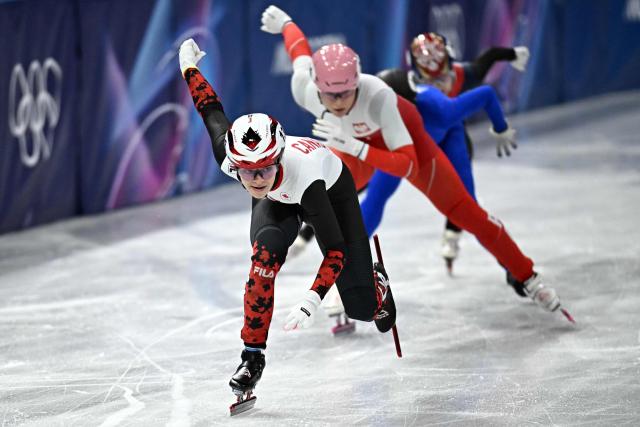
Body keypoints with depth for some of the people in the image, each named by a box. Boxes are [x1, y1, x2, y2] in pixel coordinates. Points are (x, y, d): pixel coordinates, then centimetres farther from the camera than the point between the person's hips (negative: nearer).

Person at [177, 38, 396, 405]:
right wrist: (189, 64, 2)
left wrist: (311, 301, -53)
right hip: (277, 201, 3)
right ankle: (253, 354, -22)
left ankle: (378, 286, 37)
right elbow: (212, 109, -16)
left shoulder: (304, 176, -47)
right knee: (266, 251, -33)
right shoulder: (229, 155, -37)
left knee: (361, 307, -3)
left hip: (332, 190, -3)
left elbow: (336, 250, -41)